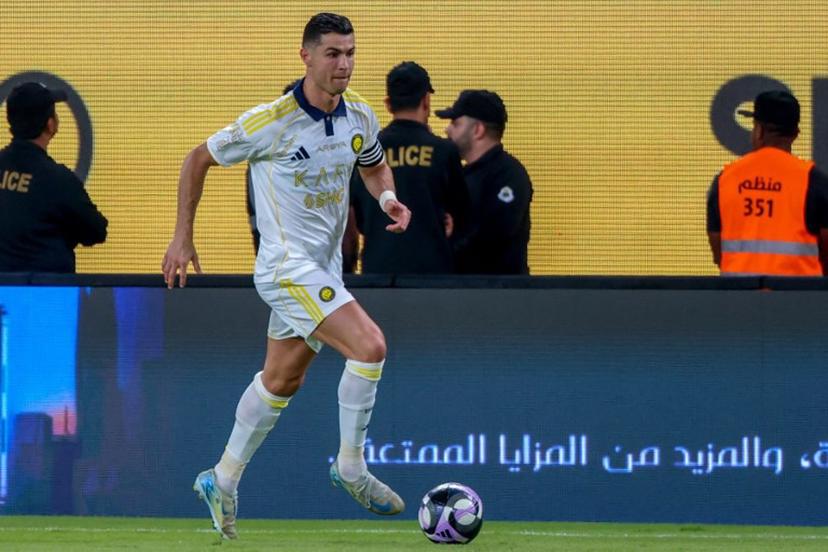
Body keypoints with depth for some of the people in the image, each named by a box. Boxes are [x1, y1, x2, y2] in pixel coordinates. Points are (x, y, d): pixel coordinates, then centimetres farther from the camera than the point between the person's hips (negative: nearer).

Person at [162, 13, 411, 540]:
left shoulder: (360, 115, 0)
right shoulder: (269, 122, -18)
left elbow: (375, 165, 21)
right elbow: (199, 159, -4)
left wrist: (389, 198, -2)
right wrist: (183, 237, -2)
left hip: (324, 268, 8)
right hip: (287, 265, -8)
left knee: (282, 379, 16)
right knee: (370, 345, -21)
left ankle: (223, 480, 30)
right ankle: (352, 466, -7)